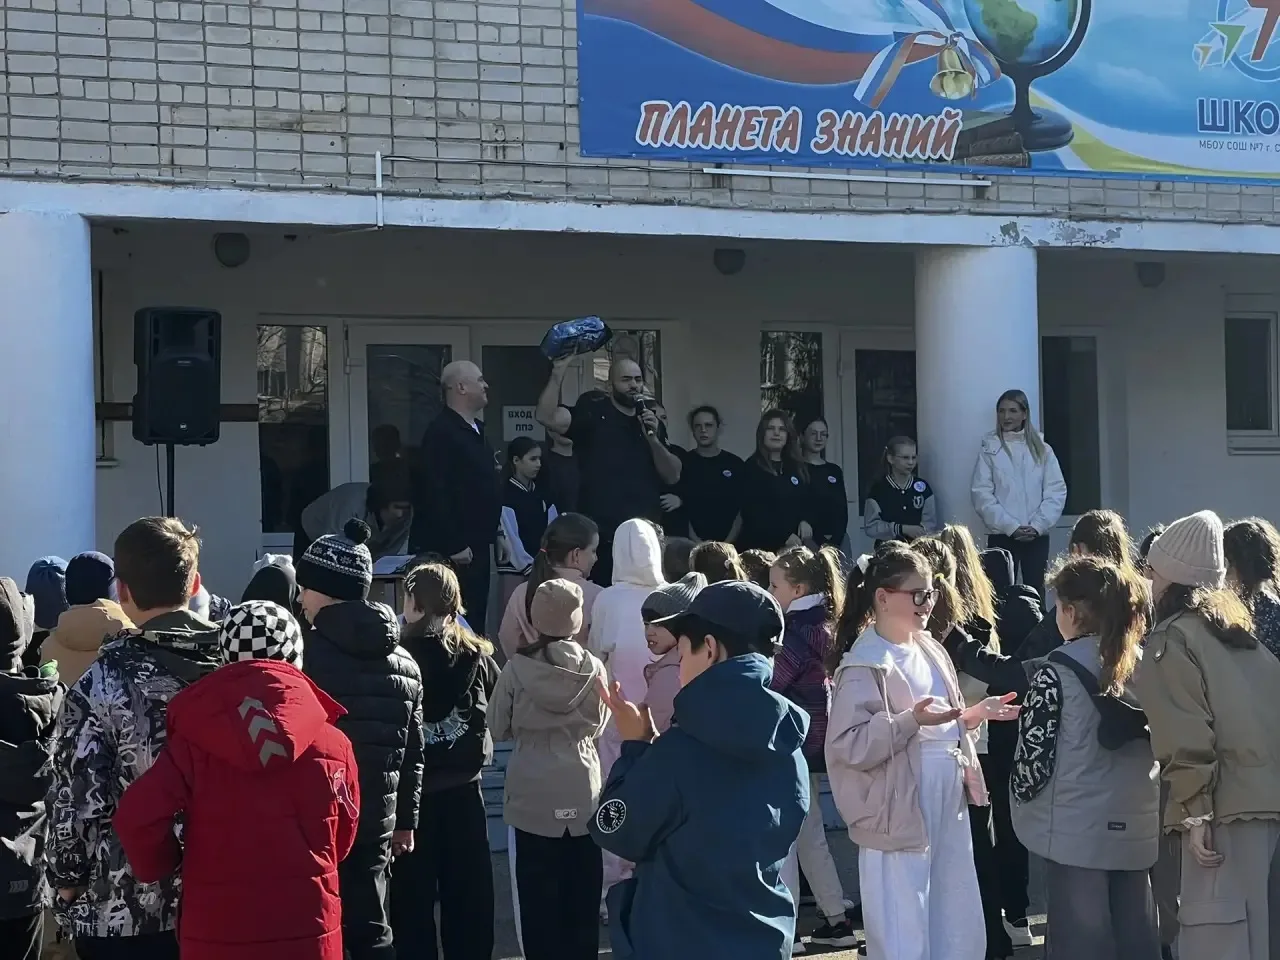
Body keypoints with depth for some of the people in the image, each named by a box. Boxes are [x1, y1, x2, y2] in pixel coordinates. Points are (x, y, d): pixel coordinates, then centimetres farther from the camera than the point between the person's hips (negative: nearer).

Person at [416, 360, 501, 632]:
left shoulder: (476, 429, 15)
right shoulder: (441, 432, -14)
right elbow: (436, 493, -21)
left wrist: (493, 534, 17)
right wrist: (454, 545, -21)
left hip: (477, 544, 9)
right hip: (454, 549, -9)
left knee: (476, 618, 11)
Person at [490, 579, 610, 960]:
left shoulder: (517, 669, -11)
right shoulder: (593, 668, -6)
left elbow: (499, 728, -1)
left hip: (532, 796, -2)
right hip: (582, 793, 2)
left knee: (537, 897, 6)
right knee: (581, 896, 13)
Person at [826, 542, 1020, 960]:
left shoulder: (930, 650, 12)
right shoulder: (866, 664, -13)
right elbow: (847, 746, -21)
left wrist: (976, 714, 6)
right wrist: (910, 720, -28)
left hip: (948, 807, 8)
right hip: (900, 813, -8)